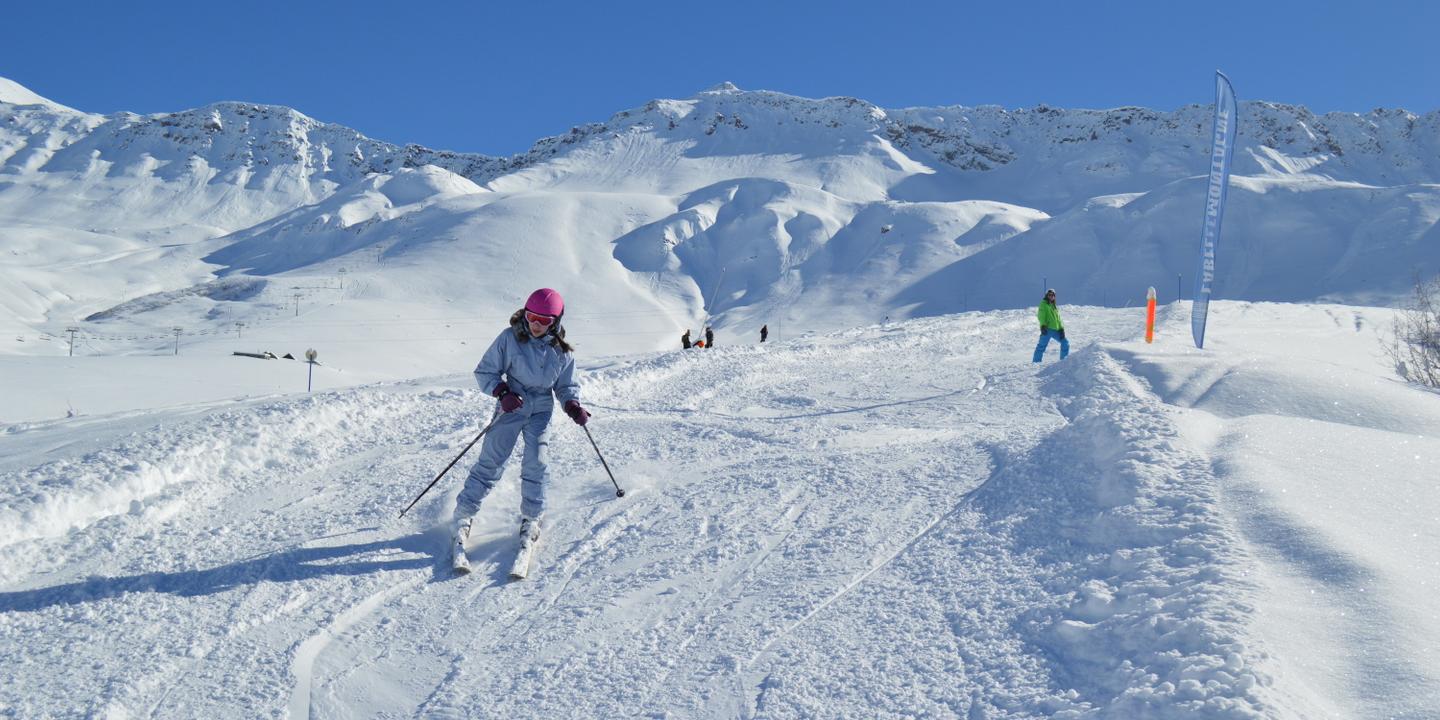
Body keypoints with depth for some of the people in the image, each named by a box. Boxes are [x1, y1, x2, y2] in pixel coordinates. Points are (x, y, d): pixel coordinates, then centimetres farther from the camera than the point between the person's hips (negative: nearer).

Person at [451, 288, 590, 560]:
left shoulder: (561, 351, -2)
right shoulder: (509, 338, -10)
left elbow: (566, 386, 9)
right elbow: (485, 371, -5)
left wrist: (573, 406, -11)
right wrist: (502, 392, -21)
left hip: (541, 410, 2)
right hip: (511, 405, -2)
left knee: (536, 465, -7)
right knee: (490, 462, -4)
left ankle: (531, 518, 12)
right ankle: (464, 514, 10)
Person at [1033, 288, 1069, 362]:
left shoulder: (1054, 306, 25)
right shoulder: (1043, 304, 5)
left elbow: (1058, 319, 23)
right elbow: (1041, 315, -7)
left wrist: (1061, 329, 11)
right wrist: (1043, 326, -21)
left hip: (1056, 330, 7)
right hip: (1047, 329, -7)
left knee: (1065, 343, 7)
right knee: (1042, 345, -15)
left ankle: (1064, 360, 17)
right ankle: (1036, 362, -16)